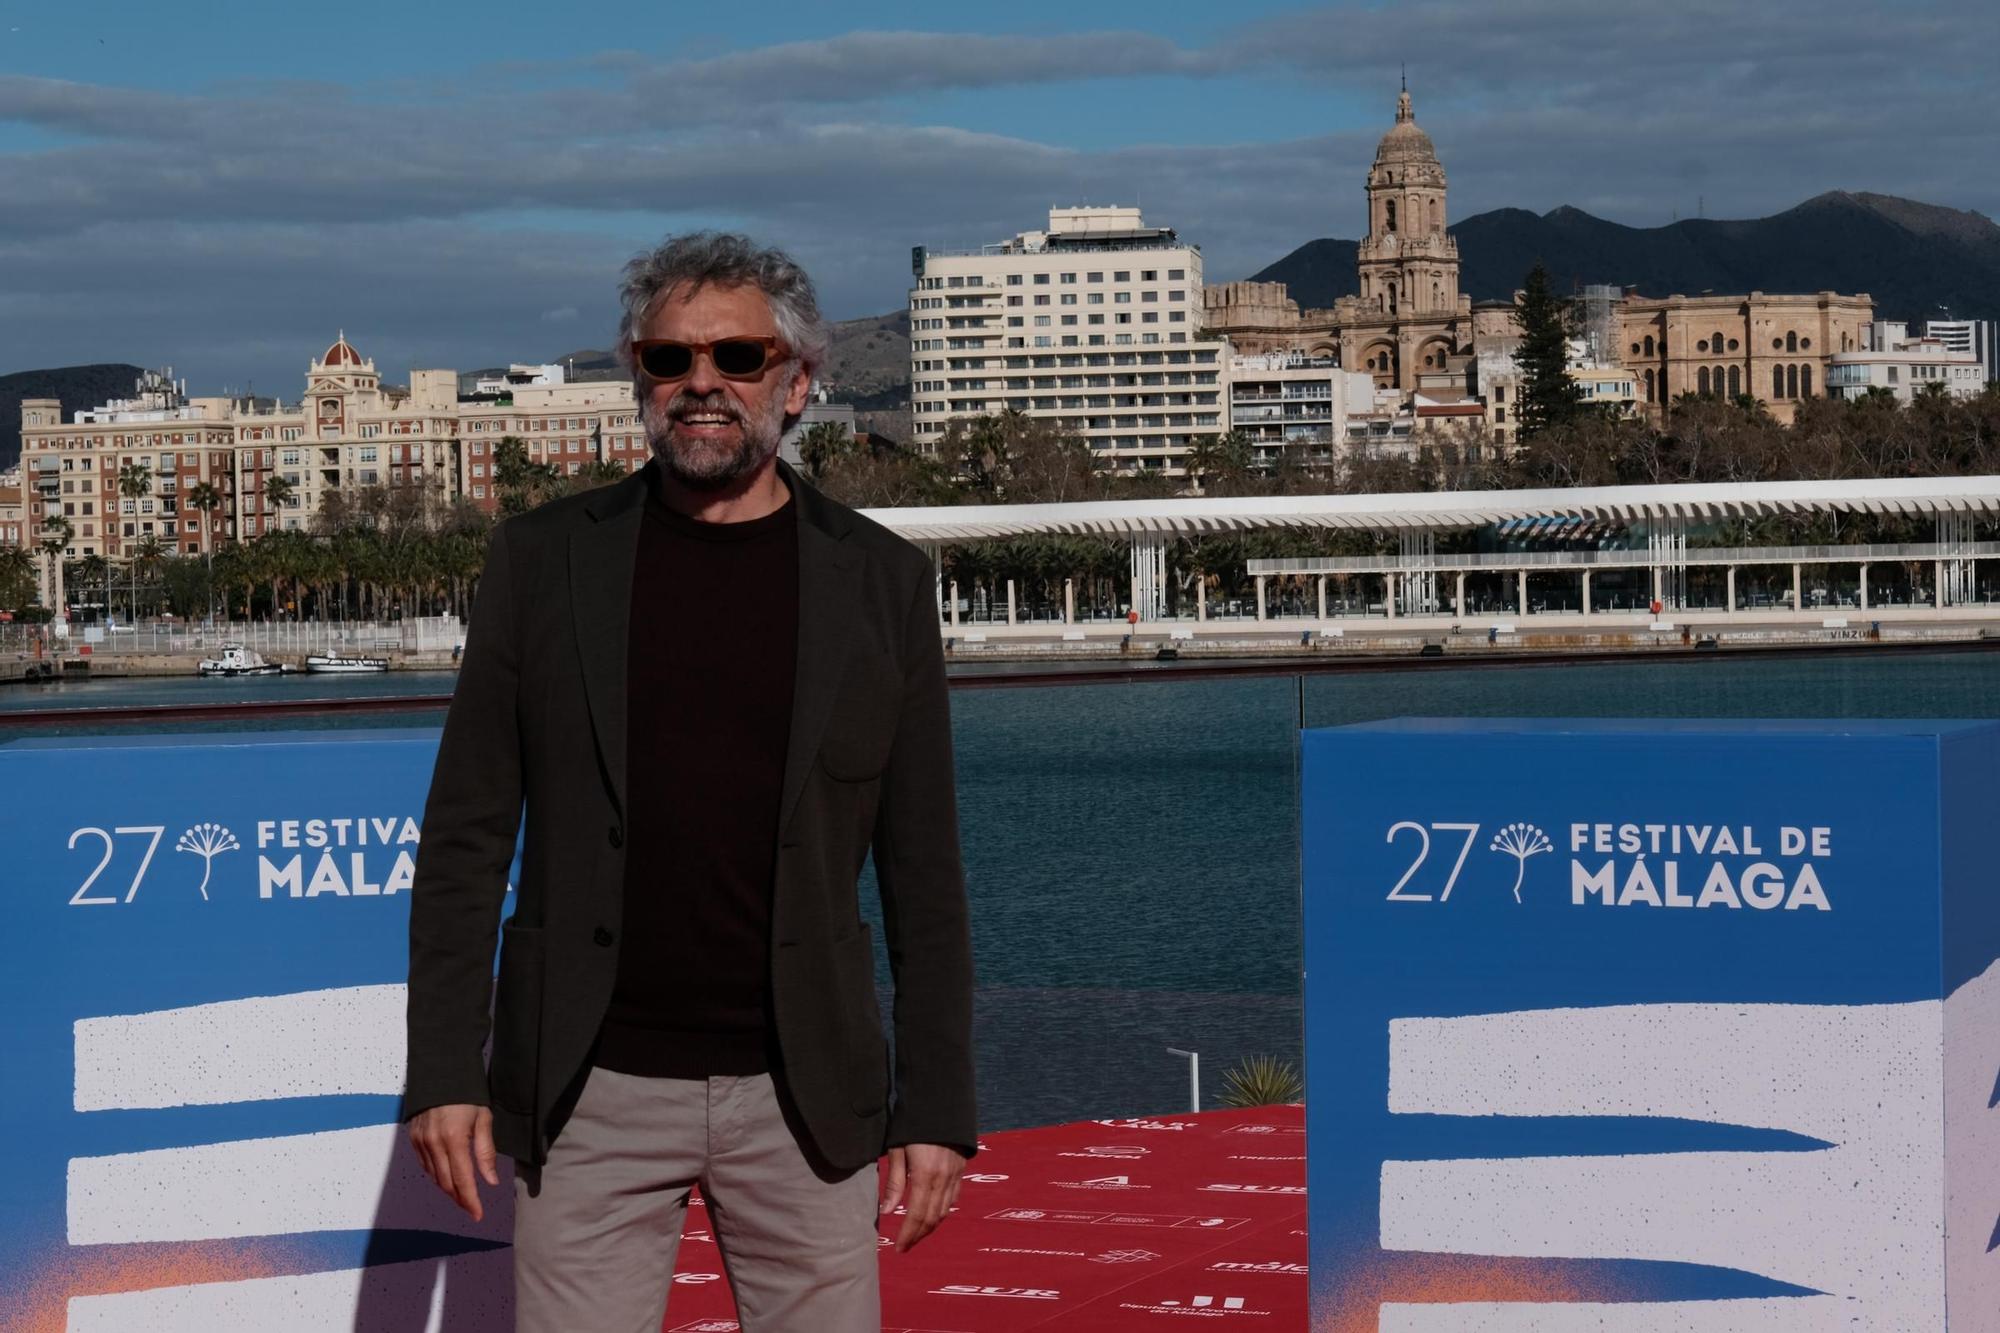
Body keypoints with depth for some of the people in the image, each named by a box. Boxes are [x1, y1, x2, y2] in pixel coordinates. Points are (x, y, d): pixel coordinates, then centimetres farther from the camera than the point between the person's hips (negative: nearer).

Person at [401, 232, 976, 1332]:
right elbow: (466, 838, 4)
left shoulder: (881, 582, 5)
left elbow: (922, 872, 5)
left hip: (805, 1096, 1)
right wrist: (445, 1072, -2)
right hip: (591, 1096, 0)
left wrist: (937, 1107, 1)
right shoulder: (542, 561, 4)